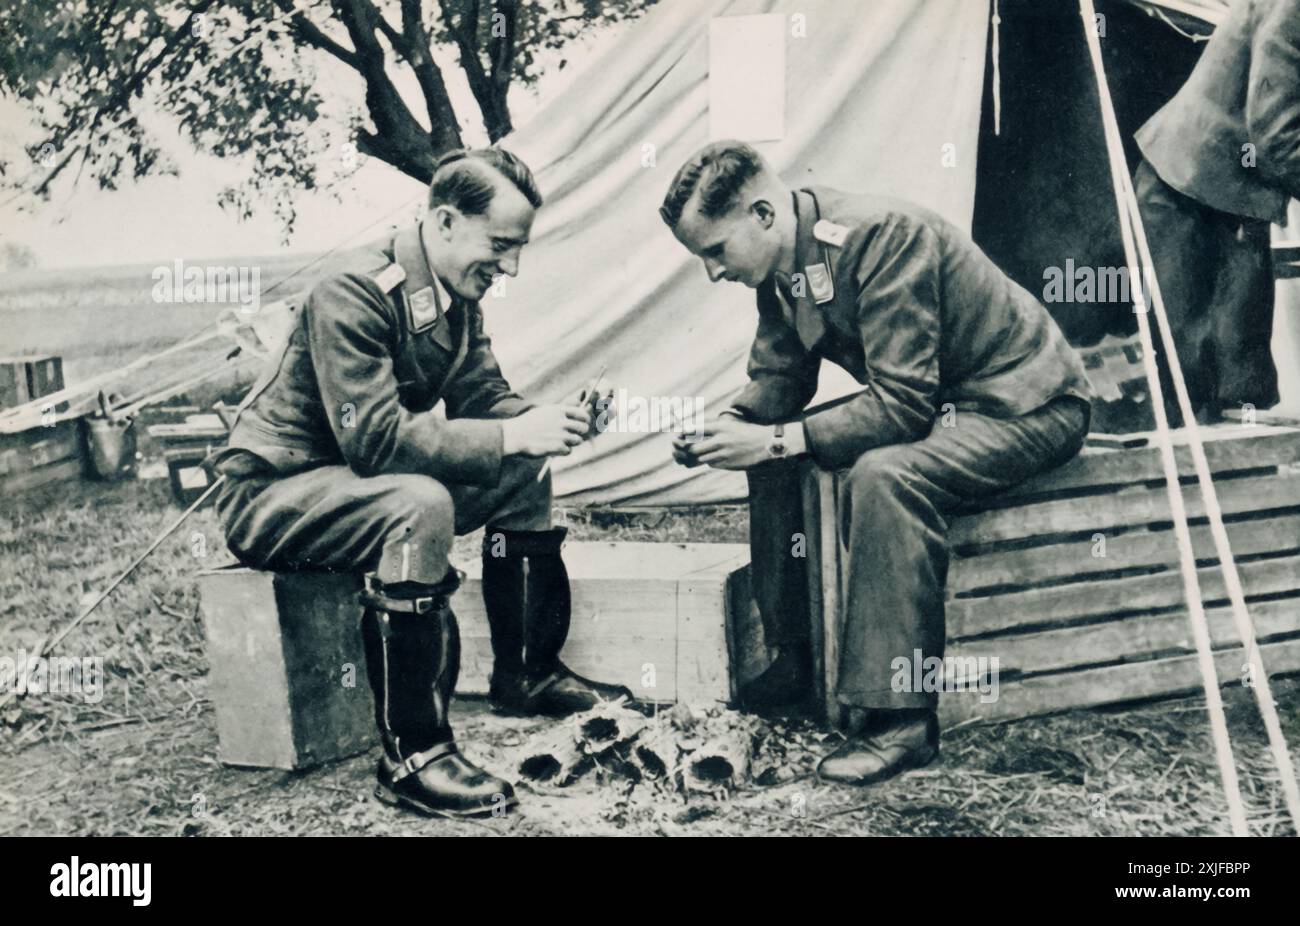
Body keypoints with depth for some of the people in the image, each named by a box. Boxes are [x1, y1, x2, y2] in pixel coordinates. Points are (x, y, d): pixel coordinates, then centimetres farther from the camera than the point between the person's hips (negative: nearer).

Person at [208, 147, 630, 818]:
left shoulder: (456, 296, 3)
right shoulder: (353, 297, -25)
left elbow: (481, 397, 5)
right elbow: (375, 439, -32)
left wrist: (547, 422, -17)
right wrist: (511, 435, -33)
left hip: (365, 482, 9)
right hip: (271, 496, -9)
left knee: (524, 472, 1)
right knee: (421, 504, -36)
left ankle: (525, 673, 13)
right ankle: (412, 754, -30)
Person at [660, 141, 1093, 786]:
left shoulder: (882, 236, -28)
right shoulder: (783, 263, -1)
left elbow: (903, 406, -32)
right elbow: (778, 379, 8)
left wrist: (776, 439, -31)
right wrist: (727, 426, -12)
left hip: (1027, 407, -9)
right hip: (935, 402, 9)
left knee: (884, 474, -34)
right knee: (770, 455, 2)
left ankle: (901, 716, -27)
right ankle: (793, 652, 13)